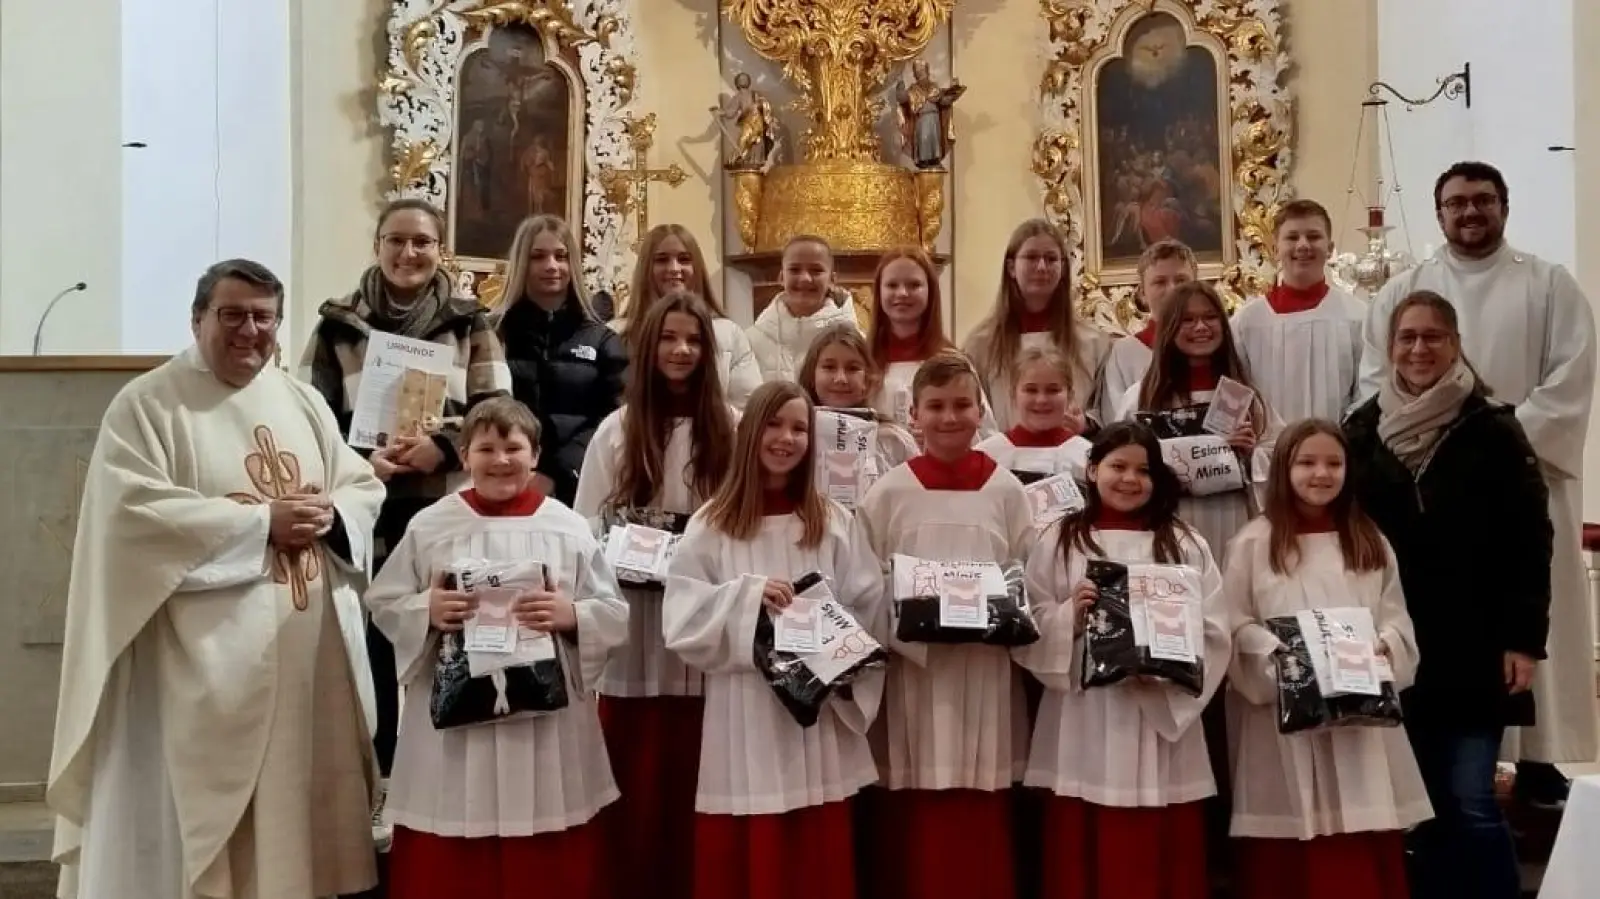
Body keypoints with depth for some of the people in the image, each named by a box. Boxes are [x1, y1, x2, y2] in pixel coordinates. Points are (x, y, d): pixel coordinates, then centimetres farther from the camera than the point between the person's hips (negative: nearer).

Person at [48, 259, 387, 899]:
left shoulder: (304, 403, 15)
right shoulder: (146, 404, -3)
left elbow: (364, 486, 14)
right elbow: (135, 511, -15)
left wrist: (329, 513, -9)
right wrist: (263, 520, -16)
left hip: (311, 653, 6)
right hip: (206, 658, -5)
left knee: (301, 809, 11)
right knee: (198, 820, -1)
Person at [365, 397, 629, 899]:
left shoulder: (568, 527, 3)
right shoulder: (429, 525, 3)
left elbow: (615, 614, 3)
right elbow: (383, 603, 6)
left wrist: (571, 615, -16)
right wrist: (426, 610, -13)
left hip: (547, 716, 0)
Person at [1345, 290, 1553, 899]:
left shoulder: (1493, 430, -2)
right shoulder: (1361, 430, 5)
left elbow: (1531, 542, -3)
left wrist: (1525, 639, -8)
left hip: (1474, 647, -3)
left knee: (1470, 802, -5)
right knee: (1417, 803, 9)